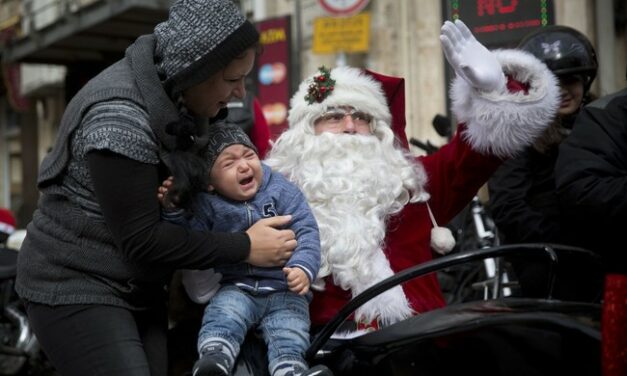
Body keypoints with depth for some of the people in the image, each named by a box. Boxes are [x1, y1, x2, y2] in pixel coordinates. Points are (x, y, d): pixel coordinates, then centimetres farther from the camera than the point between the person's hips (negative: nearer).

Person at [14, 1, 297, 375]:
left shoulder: (174, 91, 0)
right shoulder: (120, 119, -25)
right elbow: (140, 240, -22)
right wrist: (244, 247, -16)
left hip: (140, 286, 8)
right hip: (74, 286, -8)